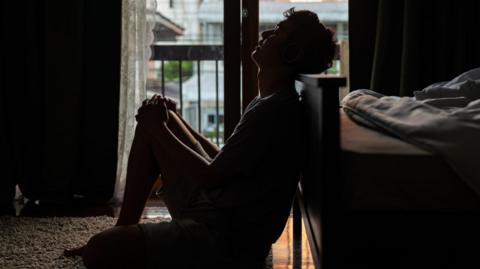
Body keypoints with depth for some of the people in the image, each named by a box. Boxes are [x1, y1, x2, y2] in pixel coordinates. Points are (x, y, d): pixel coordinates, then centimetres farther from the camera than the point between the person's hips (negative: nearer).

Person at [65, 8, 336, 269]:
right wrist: (174, 120, 15)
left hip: (228, 243, -11)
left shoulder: (274, 109, -21)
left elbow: (211, 177, -18)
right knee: (151, 120, 18)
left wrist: (160, 128, -6)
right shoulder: (269, 102, 12)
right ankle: (124, 229, 19)